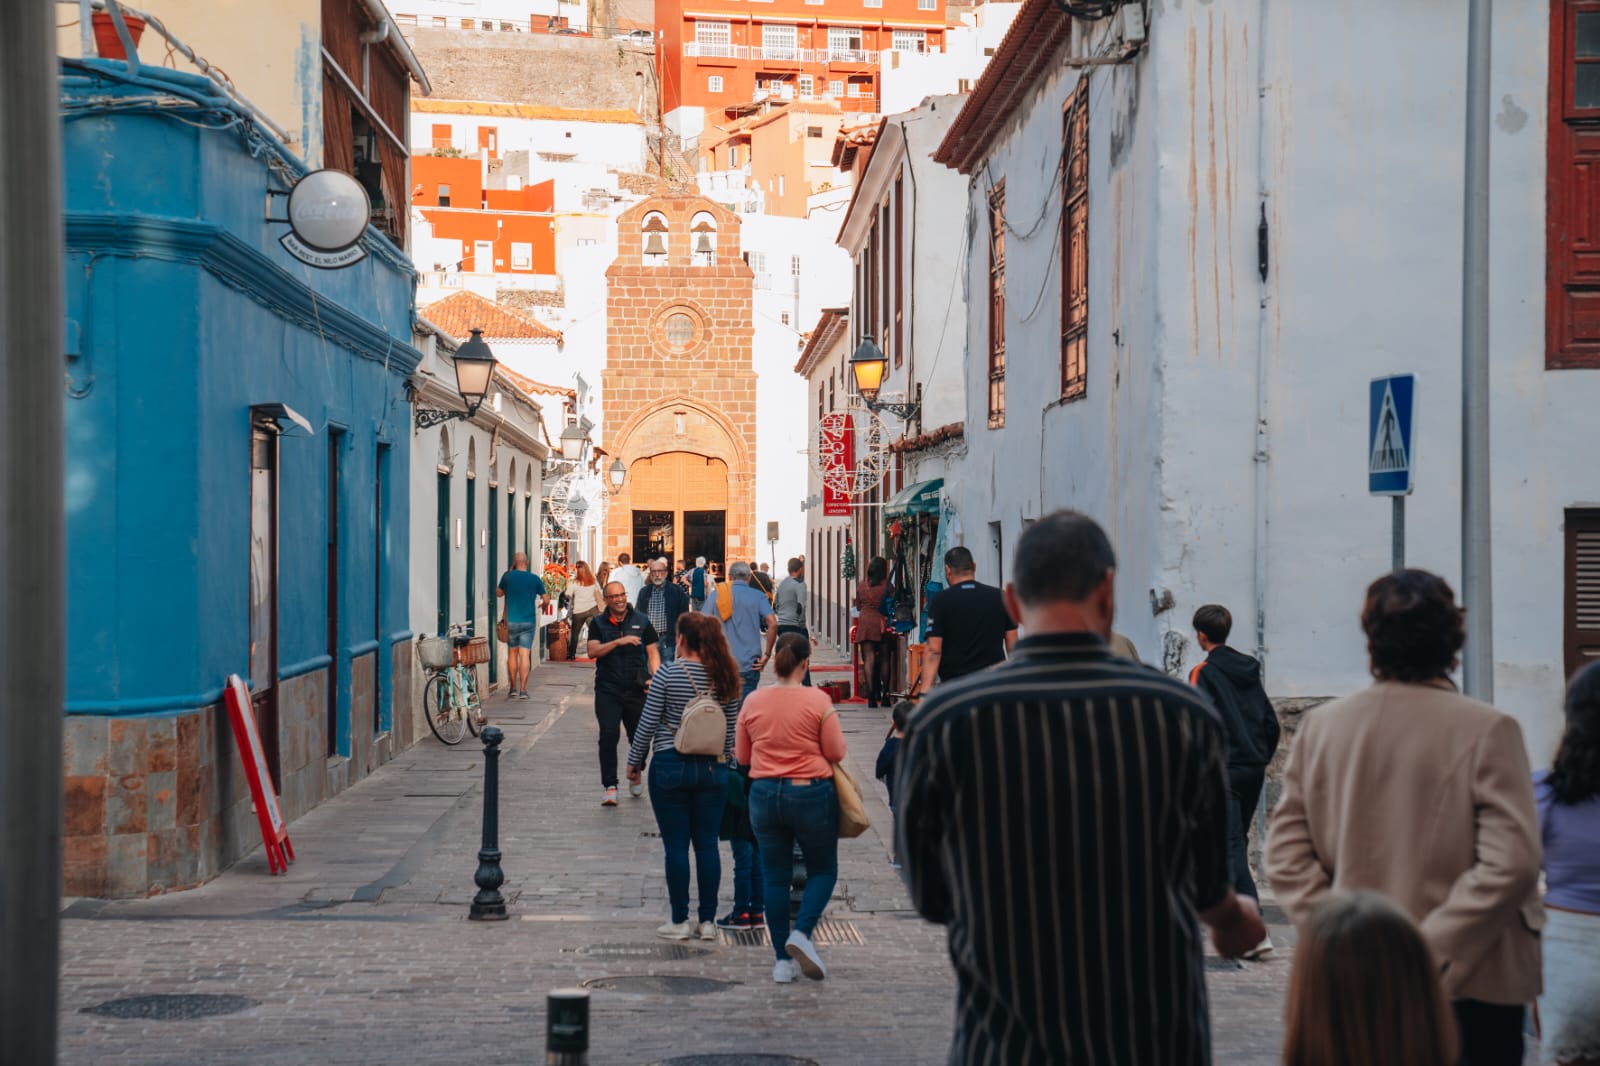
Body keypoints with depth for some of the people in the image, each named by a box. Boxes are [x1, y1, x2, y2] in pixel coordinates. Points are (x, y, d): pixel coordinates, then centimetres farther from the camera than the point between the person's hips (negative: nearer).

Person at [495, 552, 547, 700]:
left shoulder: (508, 576, -2)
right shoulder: (535, 579, -2)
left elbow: (498, 593, 14)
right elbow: (546, 600, 2)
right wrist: (540, 605, 26)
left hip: (511, 621, 1)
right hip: (528, 621, -1)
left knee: (512, 653, 13)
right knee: (525, 655, -2)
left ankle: (513, 688, 16)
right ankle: (523, 690, -8)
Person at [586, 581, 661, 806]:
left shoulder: (641, 622, 6)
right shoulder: (599, 623, 5)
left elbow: (653, 652, 6)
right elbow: (592, 651, -7)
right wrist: (618, 642, -20)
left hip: (636, 689, 1)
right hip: (607, 690, -1)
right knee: (609, 735, -13)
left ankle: (635, 777, 36)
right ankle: (610, 787, -12)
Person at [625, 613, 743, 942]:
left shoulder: (668, 672, -9)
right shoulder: (725, 677, 2)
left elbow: (648, 723, -7)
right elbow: (731, 727, 6)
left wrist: (635, 762, 4)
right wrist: (726, 762, 17)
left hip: (670, 765, -3)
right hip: (713, 767, 3)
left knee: (676, 845, 4)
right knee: (707, 844, 8)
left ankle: (679, 921, 8)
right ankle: (707, 921, 12)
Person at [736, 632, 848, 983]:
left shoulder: (753, 702, -1)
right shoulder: (818, 701, -11)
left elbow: (742, 756, 8)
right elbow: (836, 753, -7)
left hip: (764, 795, 3)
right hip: (811, 794, -3)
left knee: (776, 876, 10)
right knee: (823, 871, 12)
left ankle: (783, 960, 11)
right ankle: (801, 933, -11)